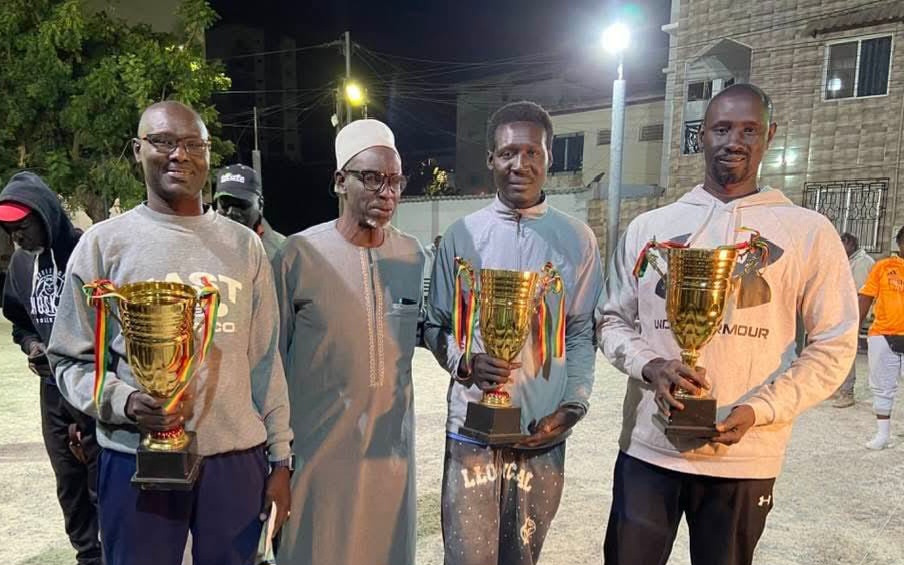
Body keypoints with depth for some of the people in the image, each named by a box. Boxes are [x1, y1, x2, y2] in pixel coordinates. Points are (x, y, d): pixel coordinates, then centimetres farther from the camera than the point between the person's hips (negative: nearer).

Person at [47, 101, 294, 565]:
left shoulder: (244, 245, 5)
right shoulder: (104, 242, 0)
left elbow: (266, 359, 6)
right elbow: (71, 358, 3)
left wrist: (280, 457, 5)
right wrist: (123, 402, -17)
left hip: (238, 458, 2)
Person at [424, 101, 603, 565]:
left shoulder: (577, 240, 2)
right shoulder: (460, 235, 0)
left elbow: (581, 332, 5)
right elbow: (436, 325, 4)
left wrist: (573, 405, -6)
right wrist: (464, 363, -15)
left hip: (543, 431, 1)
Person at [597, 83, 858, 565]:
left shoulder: (810, 231, -2)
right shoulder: (648, 227, 4)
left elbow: (833, 345, -1)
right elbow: (612, 320, 7)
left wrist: (759, 409, -14)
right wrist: (650, 367, -13)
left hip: (744, 457, -1)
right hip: (647, 448, 2)